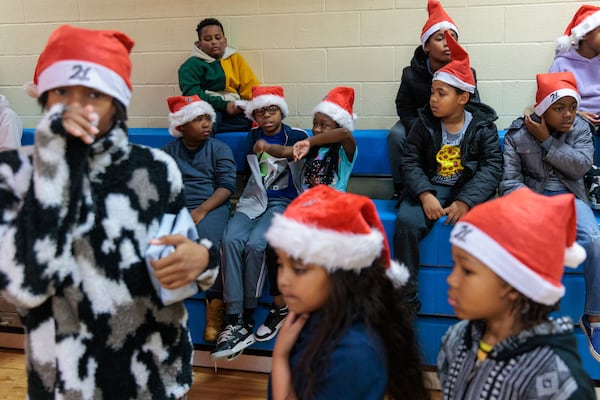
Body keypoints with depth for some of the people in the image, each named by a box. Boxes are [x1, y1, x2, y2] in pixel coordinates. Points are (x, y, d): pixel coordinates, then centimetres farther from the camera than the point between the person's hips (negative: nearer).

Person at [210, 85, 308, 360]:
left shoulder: (297, 137, 5)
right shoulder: (252, 138, 17)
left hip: (284, 202, -3)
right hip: (254, 201, 3)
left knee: (256, 244, -30)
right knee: (231, 240, -27)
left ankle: (247, 318, -16)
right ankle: (234, 320, -28)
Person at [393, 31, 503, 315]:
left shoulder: (483, 125, -1)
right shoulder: (425, 123, 3)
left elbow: (493, 165, -9)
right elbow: (410, 160, -2)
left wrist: (466, 201, -24)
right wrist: (425, 195, -21)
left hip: (470, 189, -1)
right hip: (430, 188, 1)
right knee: (406, 222, -28)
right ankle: (405, 299, -15)